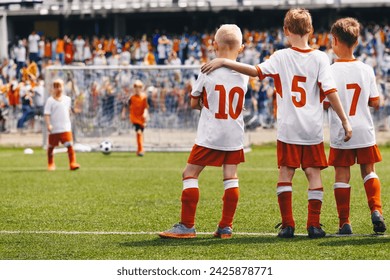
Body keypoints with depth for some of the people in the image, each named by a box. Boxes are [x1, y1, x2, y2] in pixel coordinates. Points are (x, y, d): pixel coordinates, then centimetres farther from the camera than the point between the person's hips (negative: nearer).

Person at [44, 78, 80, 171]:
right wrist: (48, 124, -23)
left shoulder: (67, 99, 7)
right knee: (51, 146, 11)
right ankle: (50, 164, 29)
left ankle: (72, 163, -13)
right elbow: (47, 114, -11)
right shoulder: (50, 101, -6)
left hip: (66, 128, 2)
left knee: (70, 145, -12)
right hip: (54, 129, -2)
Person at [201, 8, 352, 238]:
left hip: (288, 129, 0)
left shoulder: (281, 57, -4)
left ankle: (287, 225, 2)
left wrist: (224, 62, -11)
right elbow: (330, 91, -8)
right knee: (314, 173, 6)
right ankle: (314, 225, 2)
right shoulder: (320, 58, -4)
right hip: (313, 130, 0)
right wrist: (345, 120, -4)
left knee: (286, 174, 6)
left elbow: (256, 71, -15)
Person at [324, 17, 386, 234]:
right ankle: (376, 210, -2)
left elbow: (325, 103, -10)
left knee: (342, 175, 4)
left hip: (340, 134, -2)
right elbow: (375, 102, 2)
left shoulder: (331, 71, -12)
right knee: (369, 170, 16)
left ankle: (344, 223, 3)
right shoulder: (367, 70, -3)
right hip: (365, 132, 2)